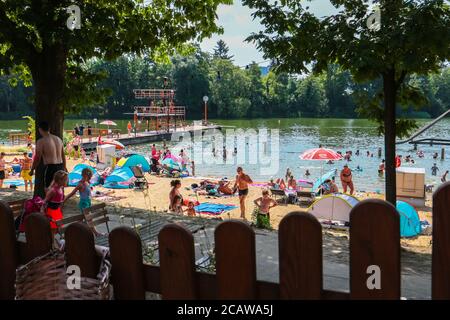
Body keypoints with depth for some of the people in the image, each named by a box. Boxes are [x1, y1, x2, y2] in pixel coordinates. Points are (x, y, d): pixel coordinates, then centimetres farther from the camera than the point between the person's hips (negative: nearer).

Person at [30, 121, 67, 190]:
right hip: (60, 167, 6)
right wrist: (64, 167, 28)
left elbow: (37, 158, -9)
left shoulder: (41, 141, -8)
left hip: (49, 168, -6)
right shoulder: (58, 139, 11)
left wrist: (32, 170, 3)